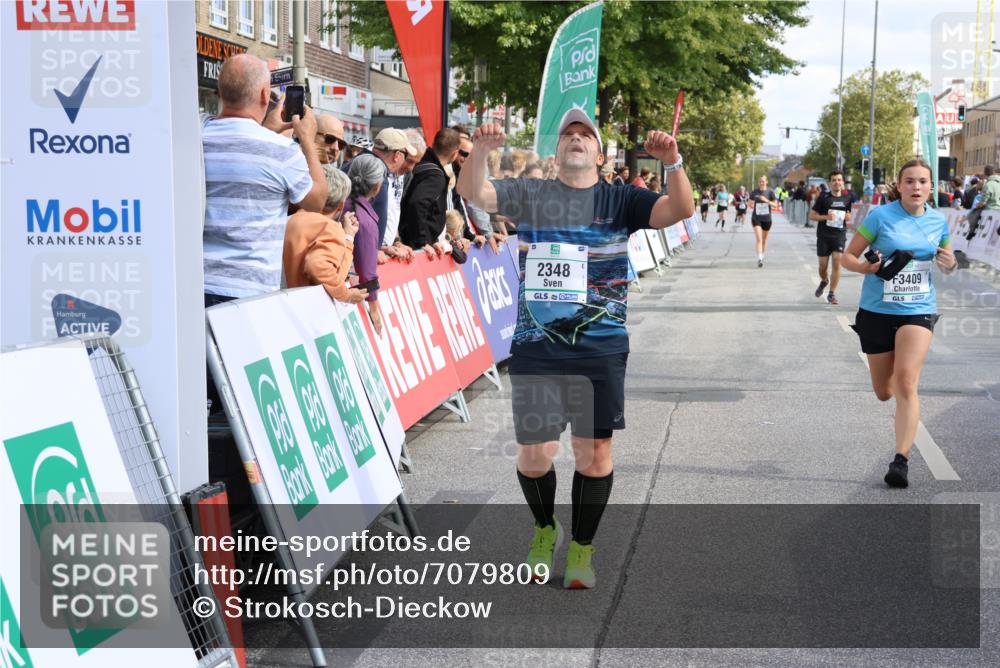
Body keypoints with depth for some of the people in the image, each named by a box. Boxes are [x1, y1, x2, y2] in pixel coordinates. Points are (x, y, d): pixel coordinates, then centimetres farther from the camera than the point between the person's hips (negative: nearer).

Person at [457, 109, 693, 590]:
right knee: (534, 453, 2)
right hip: (535, 347, 0)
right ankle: (544, 530, 31)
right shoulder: (529, 195, 7)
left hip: (600, 349, 0)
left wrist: (672, 163, -25)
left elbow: (680, 210, -7)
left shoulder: (620, 201, 5)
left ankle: (582, 547, 22)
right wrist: (480, 149, -24)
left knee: (595, 451, 2)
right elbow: (473, 192, -5)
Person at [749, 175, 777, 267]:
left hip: (767, 219, 1)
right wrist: (751, 204, -3)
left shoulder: (770, 192, -5)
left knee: (764, 239, 15)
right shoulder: (754, 192, 0)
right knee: (759, 239, -14)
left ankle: (762, 256, 34)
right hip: (756, 218, -1)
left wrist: (767, 201, -21)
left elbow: (775, 205, -7)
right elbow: (751, 202, 16)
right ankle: (759, 259, -21)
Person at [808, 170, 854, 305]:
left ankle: (832, 294, -3)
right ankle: (824, 281, 39)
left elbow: (852, 214, 20)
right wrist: (826, 217, -17)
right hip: (824, 236, -1)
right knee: (823, 265, 4)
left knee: (837, 262, -12)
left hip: (839, 235, 1)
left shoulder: (848, 198, 5)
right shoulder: (823, 198, -2)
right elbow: (812, 215, 0)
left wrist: (850, 217, -4)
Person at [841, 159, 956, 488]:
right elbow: (849, 257, -5)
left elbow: (946, 260, 18)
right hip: (877, 311, 0)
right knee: (884, 393, 11)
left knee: (906, 384, -19)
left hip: (918, 311, 0)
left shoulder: (938, 221, 2)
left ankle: (901, 460, -16)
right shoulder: (880, 216, -9)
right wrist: (868, 267, -26)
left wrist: (949, 264, -6)